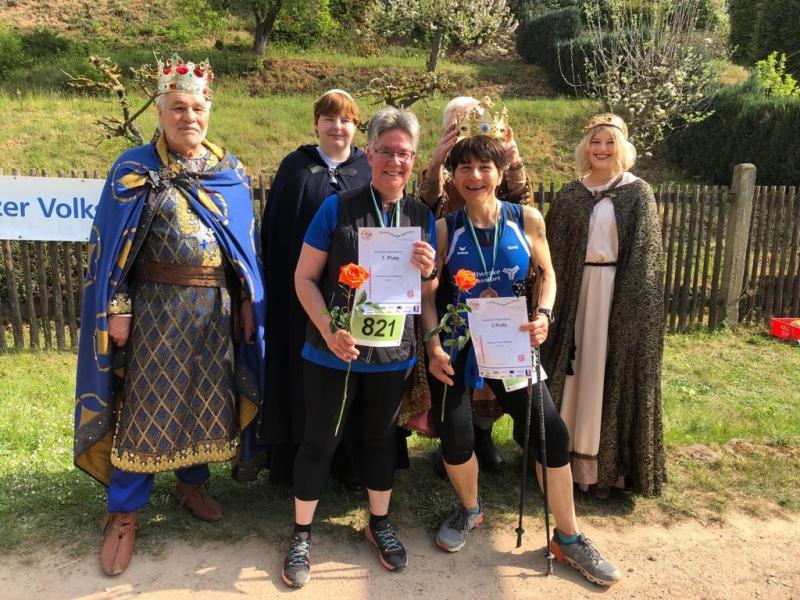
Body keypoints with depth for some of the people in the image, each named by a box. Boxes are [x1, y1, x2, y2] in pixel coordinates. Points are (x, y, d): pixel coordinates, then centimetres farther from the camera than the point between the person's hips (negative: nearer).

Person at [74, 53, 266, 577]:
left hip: (215, 308, 4)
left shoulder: (230, 171, 6)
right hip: (157, 307, -3)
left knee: (206, 397, 13)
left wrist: (247, 301, 5)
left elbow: (246, 243, 8)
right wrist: (117, 310, -10)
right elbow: (111, 247, -6)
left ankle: (193, 483, 35)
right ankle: (125, 513, 20)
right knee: (147, 405, 3)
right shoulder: (136, 169, -5)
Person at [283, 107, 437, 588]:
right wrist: (329, 330, -21)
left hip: (394, 354, 3)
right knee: (320, 441, 9)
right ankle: (302, 534, 28)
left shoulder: (422, 217, 2)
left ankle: (380, 523, 39)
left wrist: (427, 272, -15)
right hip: (333, 352, -3)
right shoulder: (337, 208, -8)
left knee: (381, 437, 19)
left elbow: (429, 296, 8)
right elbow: (305, 278, -7)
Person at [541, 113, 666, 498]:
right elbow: (553, 249, 8)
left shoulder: (637, 193, 2)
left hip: (619, 290, -2)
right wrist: (551, 296, -1)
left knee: (611, 368, 1)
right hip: (575, 288, 3)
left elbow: (644, 253, -2)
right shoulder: (570, 194, 10)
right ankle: (567, 447, 17)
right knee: (574, 364, 6)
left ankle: (608, 456, 11)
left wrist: (635, 300, -12)